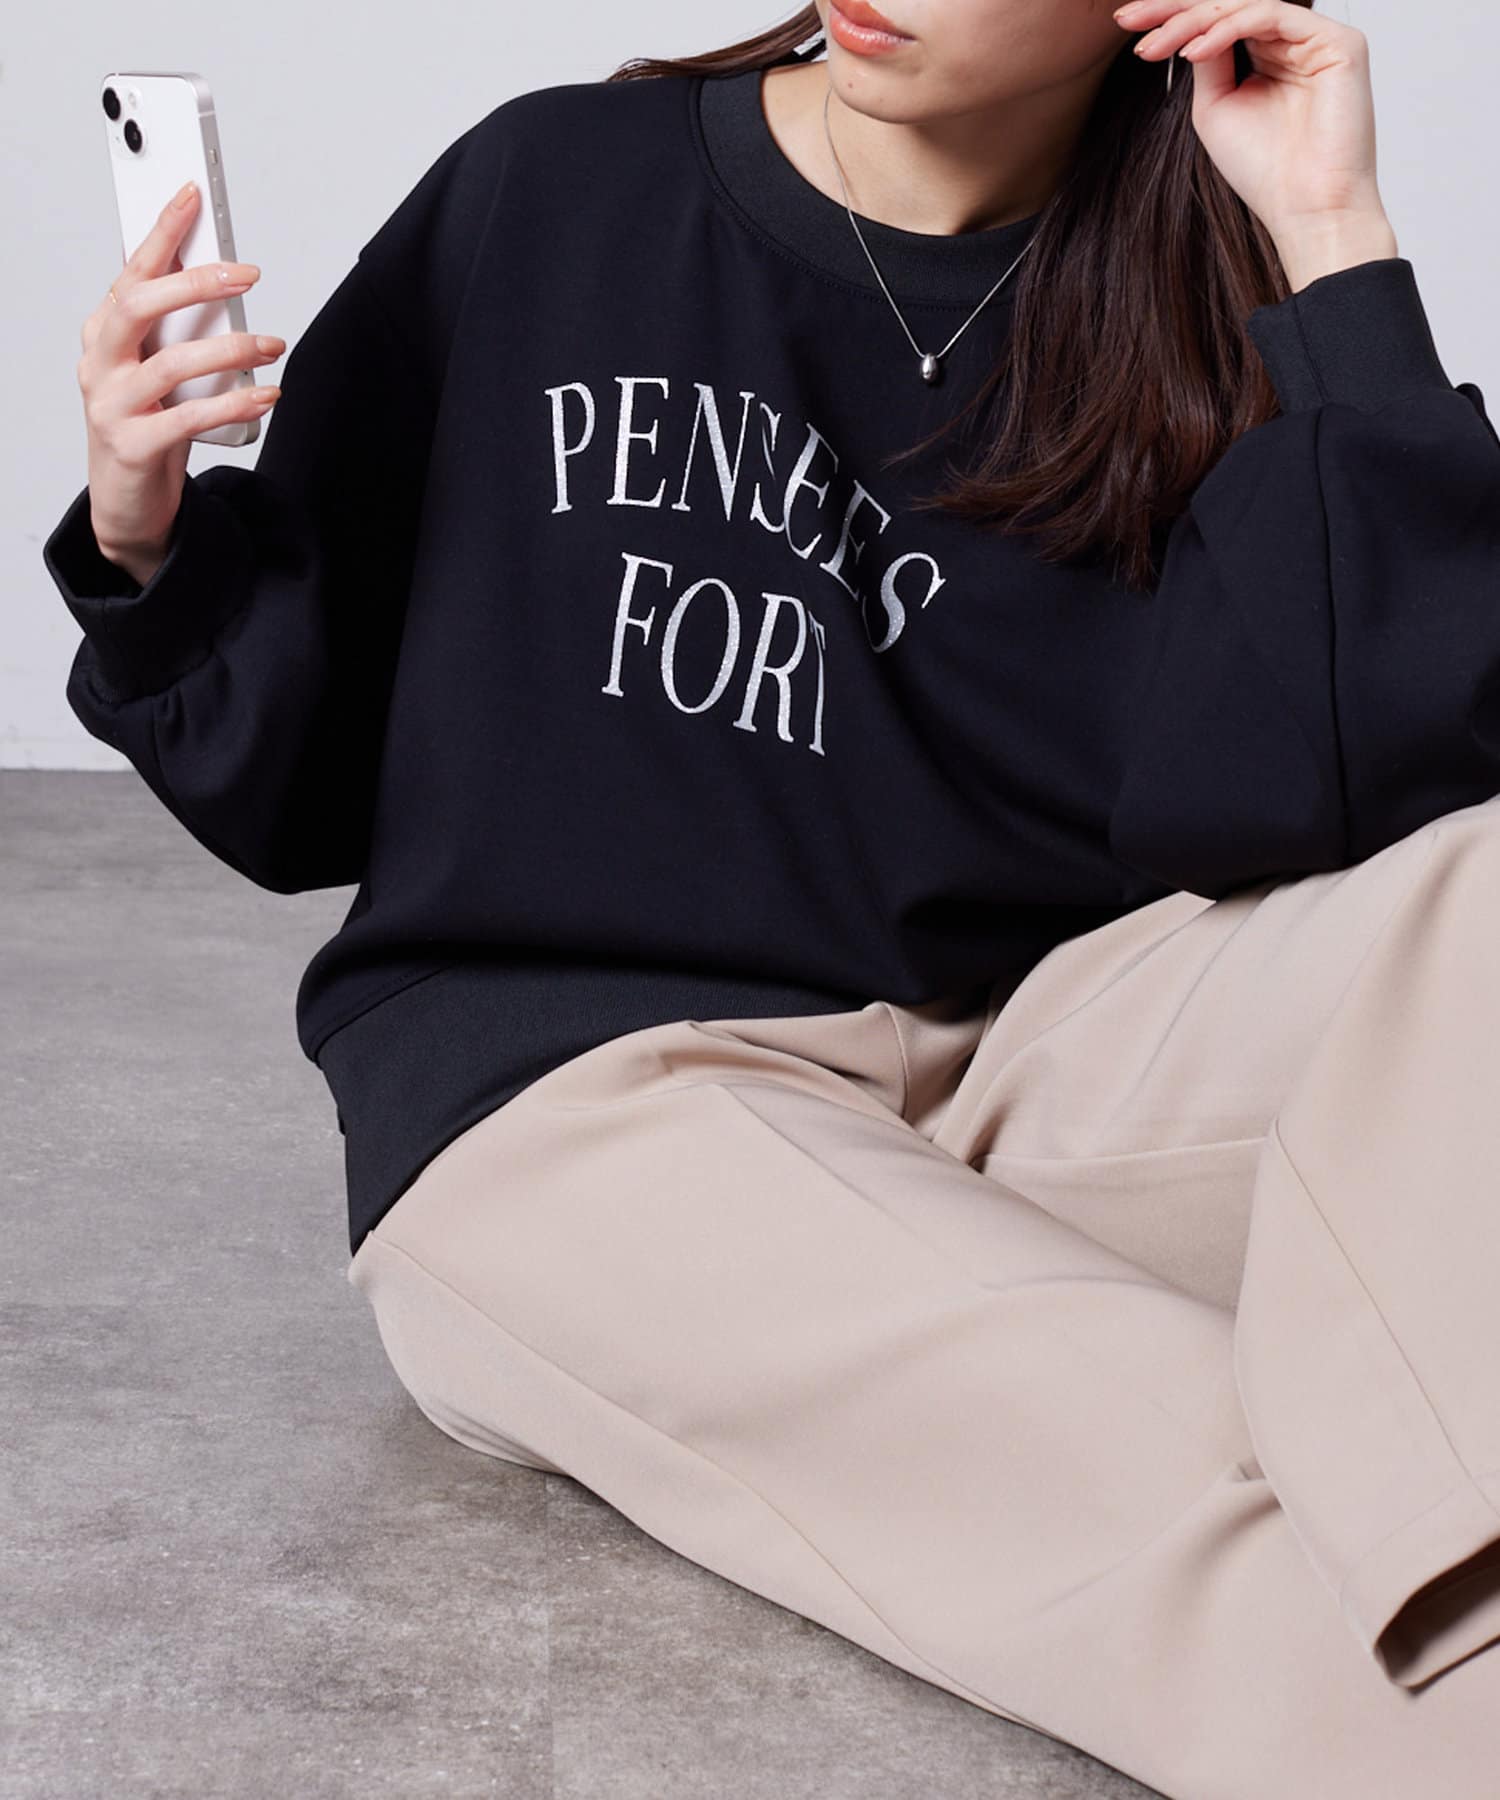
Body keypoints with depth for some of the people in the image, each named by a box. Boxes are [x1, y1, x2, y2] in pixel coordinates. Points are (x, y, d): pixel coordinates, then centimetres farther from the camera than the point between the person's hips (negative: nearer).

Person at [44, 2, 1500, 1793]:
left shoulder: (1187, 305, 4)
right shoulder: (553, 193, 2)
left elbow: (1290, 795, -15)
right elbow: (298, 773, 9)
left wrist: (1334, 255, -14)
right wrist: (151, 541, -11)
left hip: (1017, 1049, 3)